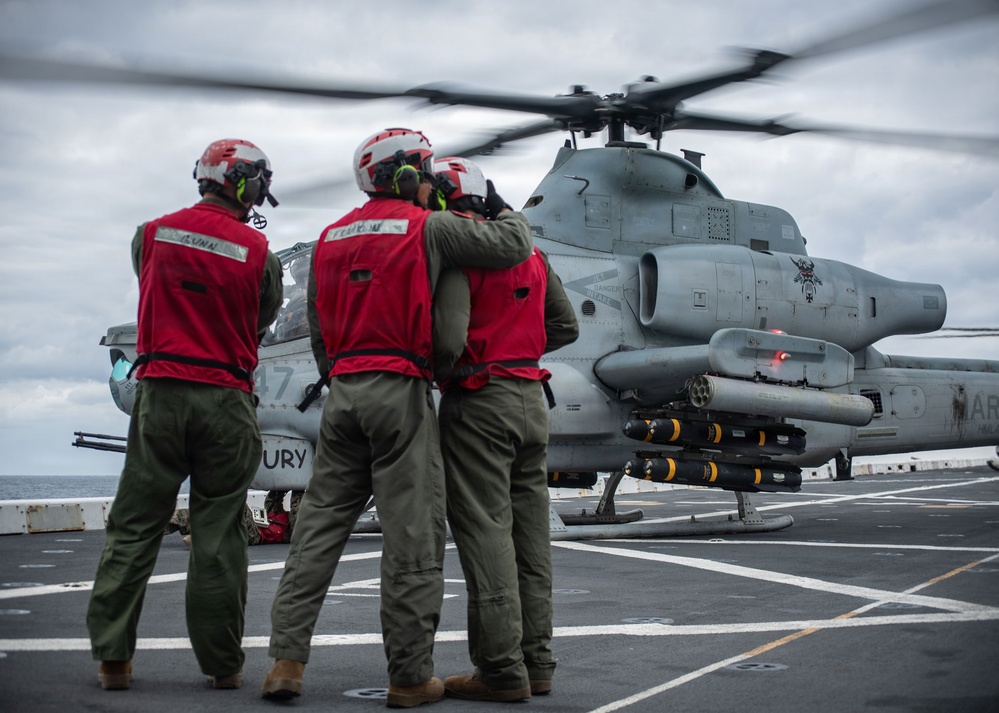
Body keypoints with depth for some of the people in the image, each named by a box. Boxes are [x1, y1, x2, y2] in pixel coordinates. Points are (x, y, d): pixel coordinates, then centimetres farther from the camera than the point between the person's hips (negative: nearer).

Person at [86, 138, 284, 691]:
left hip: (160, 391, 2)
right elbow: (261, 322, 7)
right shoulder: (259, 253, -4)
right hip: (226, 399, -2)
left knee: (134, 526, 8)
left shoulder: (152, 234, 3)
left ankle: (113, 657, 7)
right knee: (219, 534, 5)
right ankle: (222, 663, 10)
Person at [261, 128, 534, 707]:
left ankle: (287, 659, 6)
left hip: (343, 392, 6)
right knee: (414, 535, -1)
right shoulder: (427, 227, -2)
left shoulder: (331, 238, 17)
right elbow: (514, 247, 0)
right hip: (400, 389, -6)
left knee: (320, 525, 9)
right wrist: (510, 213, 21)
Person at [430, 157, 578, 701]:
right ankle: (536, 661, 16)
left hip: (479, 401, -8)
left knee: (485, 535, -5)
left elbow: (449, 336, -22)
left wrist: (444, 371, -2)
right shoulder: (531, 255, 13)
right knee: (529, 537, 11)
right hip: (531, 397, 8)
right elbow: (565, 327, 19)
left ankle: (501, 669, -4)